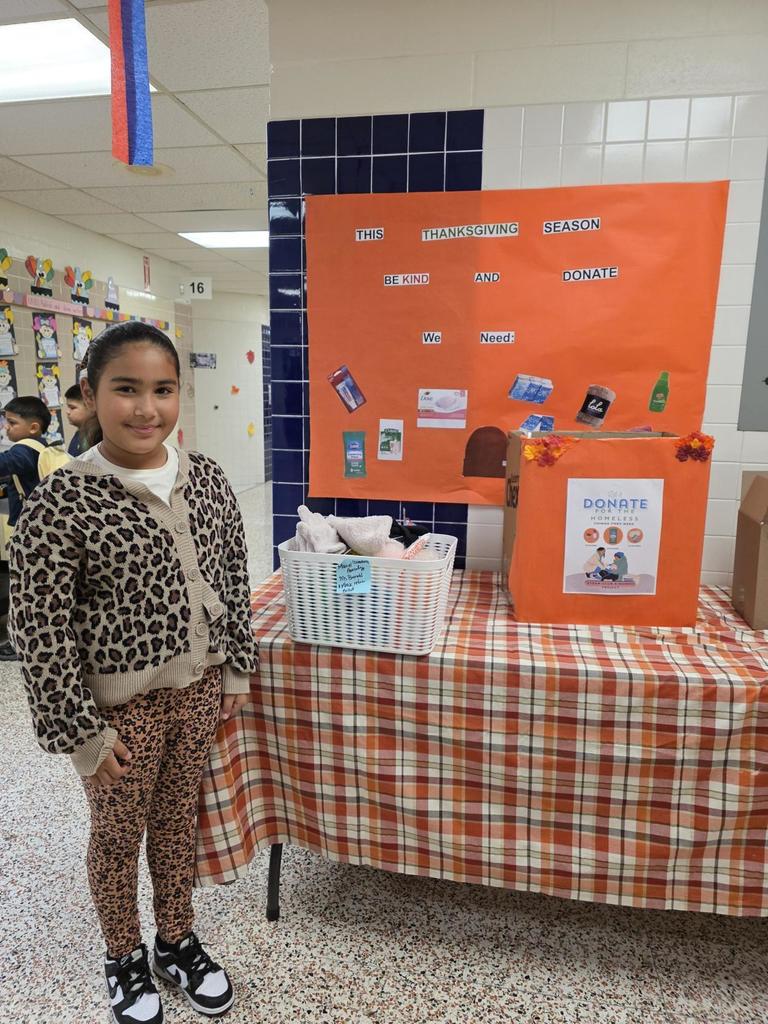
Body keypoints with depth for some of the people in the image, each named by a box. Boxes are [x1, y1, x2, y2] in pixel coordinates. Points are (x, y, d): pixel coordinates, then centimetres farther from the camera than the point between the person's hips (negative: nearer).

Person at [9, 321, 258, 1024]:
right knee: (119, 833, 20)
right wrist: (81, 730, -12)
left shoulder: (206, 479, -5)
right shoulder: (59, 505, -19)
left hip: (197, 686, 4)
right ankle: (124, 957, 47)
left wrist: (237, 669, 6)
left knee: (178, 819, 23)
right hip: (120, 703, -4)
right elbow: (41, 630, -15)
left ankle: (177, 940, 48)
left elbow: (232, 581, 4)